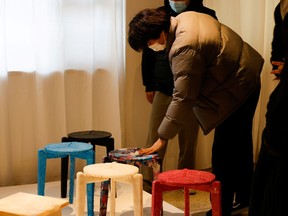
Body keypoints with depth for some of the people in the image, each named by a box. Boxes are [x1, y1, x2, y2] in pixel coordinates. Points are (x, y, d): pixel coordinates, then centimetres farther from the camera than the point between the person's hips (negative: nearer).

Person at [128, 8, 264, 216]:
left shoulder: (185, 48, -30)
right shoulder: (186, 17, -1)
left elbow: (183, 99, -29)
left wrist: (163, 138, -22)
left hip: (235, 92, -11)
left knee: (224, 155, -5)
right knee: (241, 144, 23)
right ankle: (247, 198, 39)